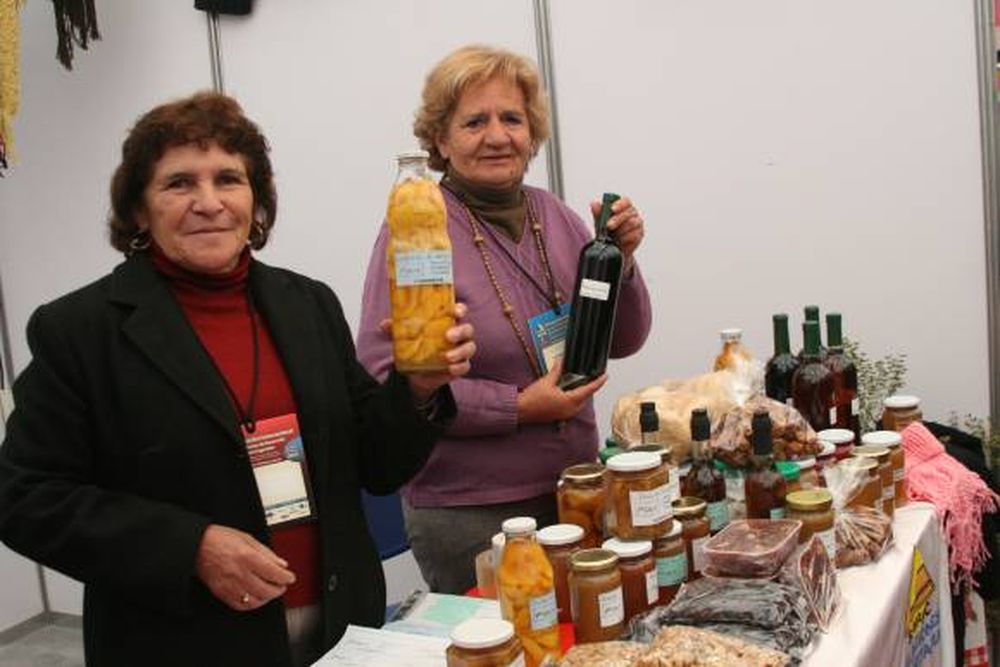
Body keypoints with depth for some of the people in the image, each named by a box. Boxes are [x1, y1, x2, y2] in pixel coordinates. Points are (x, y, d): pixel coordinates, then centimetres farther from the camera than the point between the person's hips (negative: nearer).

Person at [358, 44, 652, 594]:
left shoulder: (554, 215, 3)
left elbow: (622, 341, 8)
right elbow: (384, 377, -17)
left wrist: (621, 259, -10)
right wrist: (517, 409, -20)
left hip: (576, 492, 6)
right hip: (467, 514, -5)